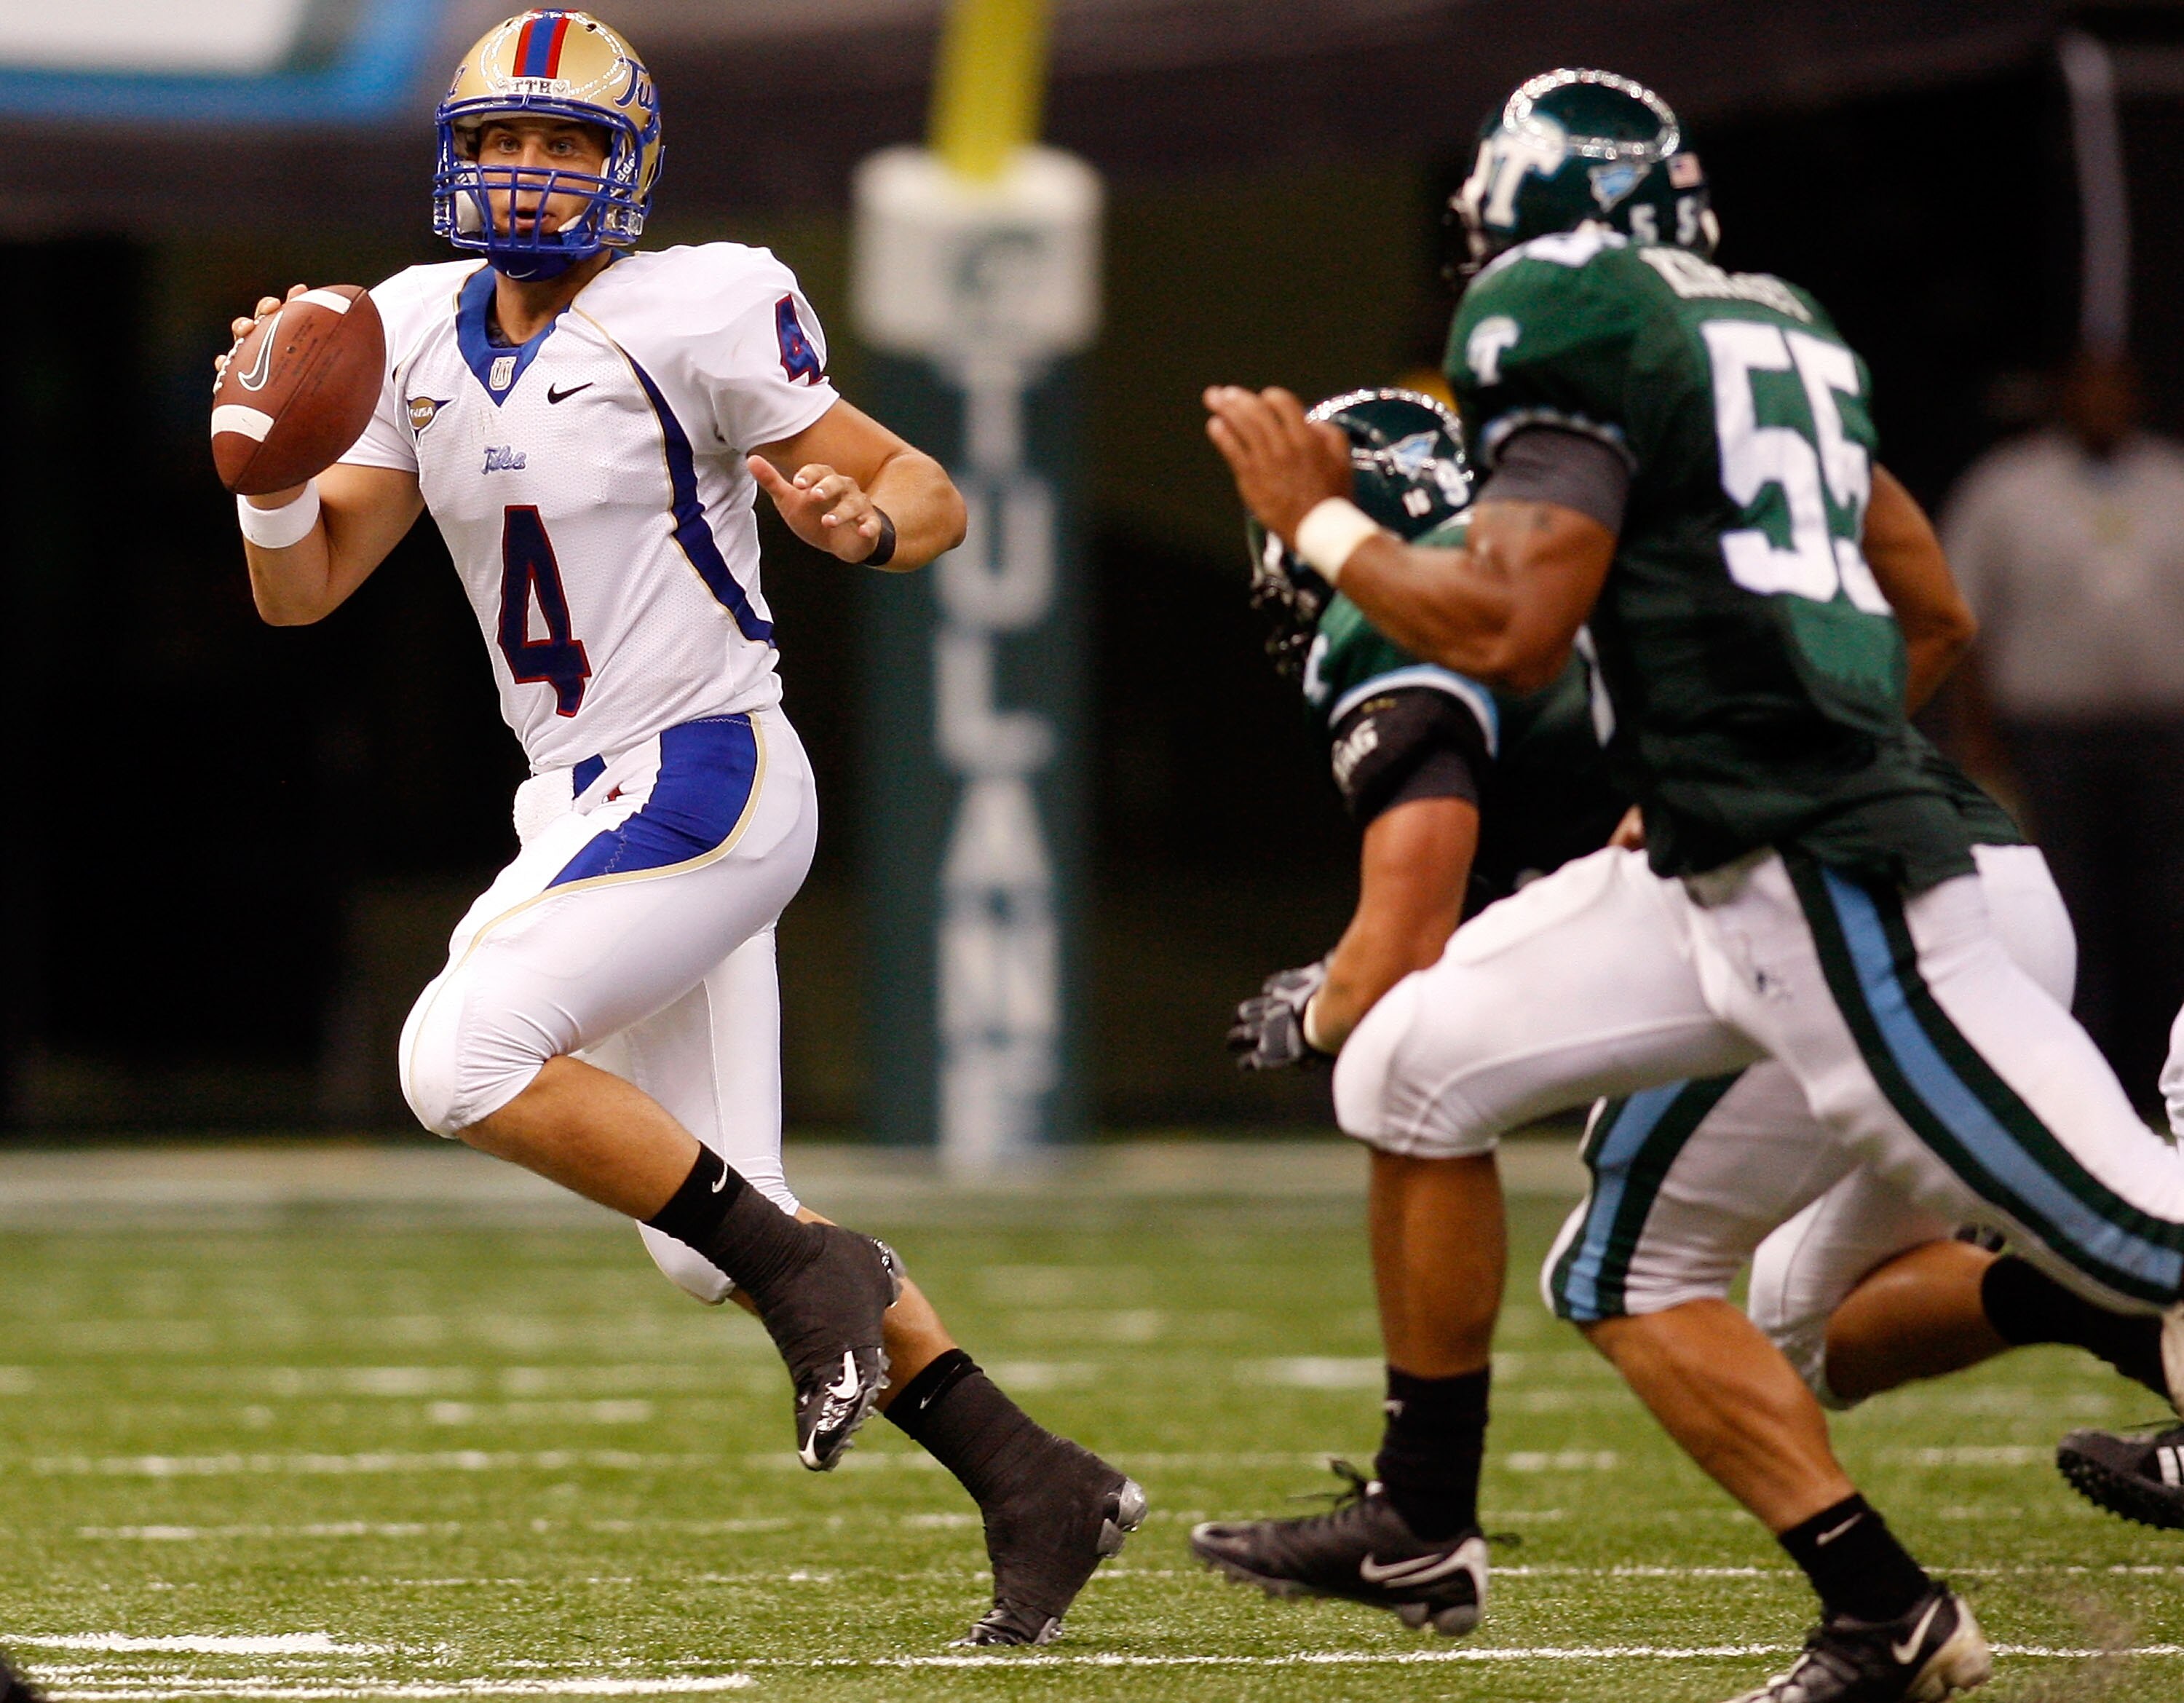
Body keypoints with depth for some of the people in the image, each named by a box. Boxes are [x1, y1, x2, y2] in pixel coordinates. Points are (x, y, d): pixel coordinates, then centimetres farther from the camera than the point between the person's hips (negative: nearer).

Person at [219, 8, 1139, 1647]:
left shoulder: (692, 317, -11)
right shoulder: (424, 336, 8)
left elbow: (932, 496, -8)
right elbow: (300, 588, 9)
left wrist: (864, 522, -30)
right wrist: (272, 457, -11)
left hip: (705, 775, -8)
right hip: (585, 802, 8)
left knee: (466, 1052, -25)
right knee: (716, 1240, 7)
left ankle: (806, 1265, -11)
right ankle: (1039, 1487, 15)